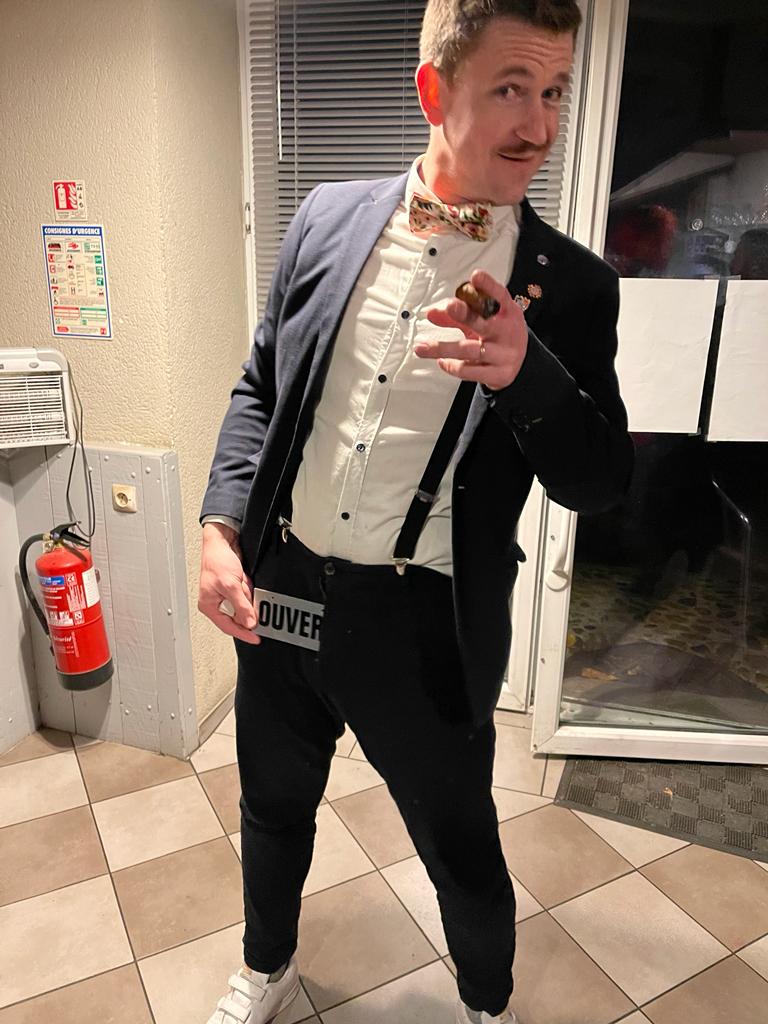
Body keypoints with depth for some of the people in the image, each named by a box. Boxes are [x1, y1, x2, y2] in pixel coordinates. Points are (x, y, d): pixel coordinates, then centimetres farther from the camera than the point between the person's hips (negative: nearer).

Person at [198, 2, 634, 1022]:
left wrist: (523, 372, -26)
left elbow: (600, 481, -7)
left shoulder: (571, 283, -6)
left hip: (421, 625, -3)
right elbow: (262, 388, 7)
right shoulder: (330, 217, 1)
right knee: (273, 812, 25)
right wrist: (221, 528, -5)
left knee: (462, 854, 17)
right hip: (277, 592, 4)